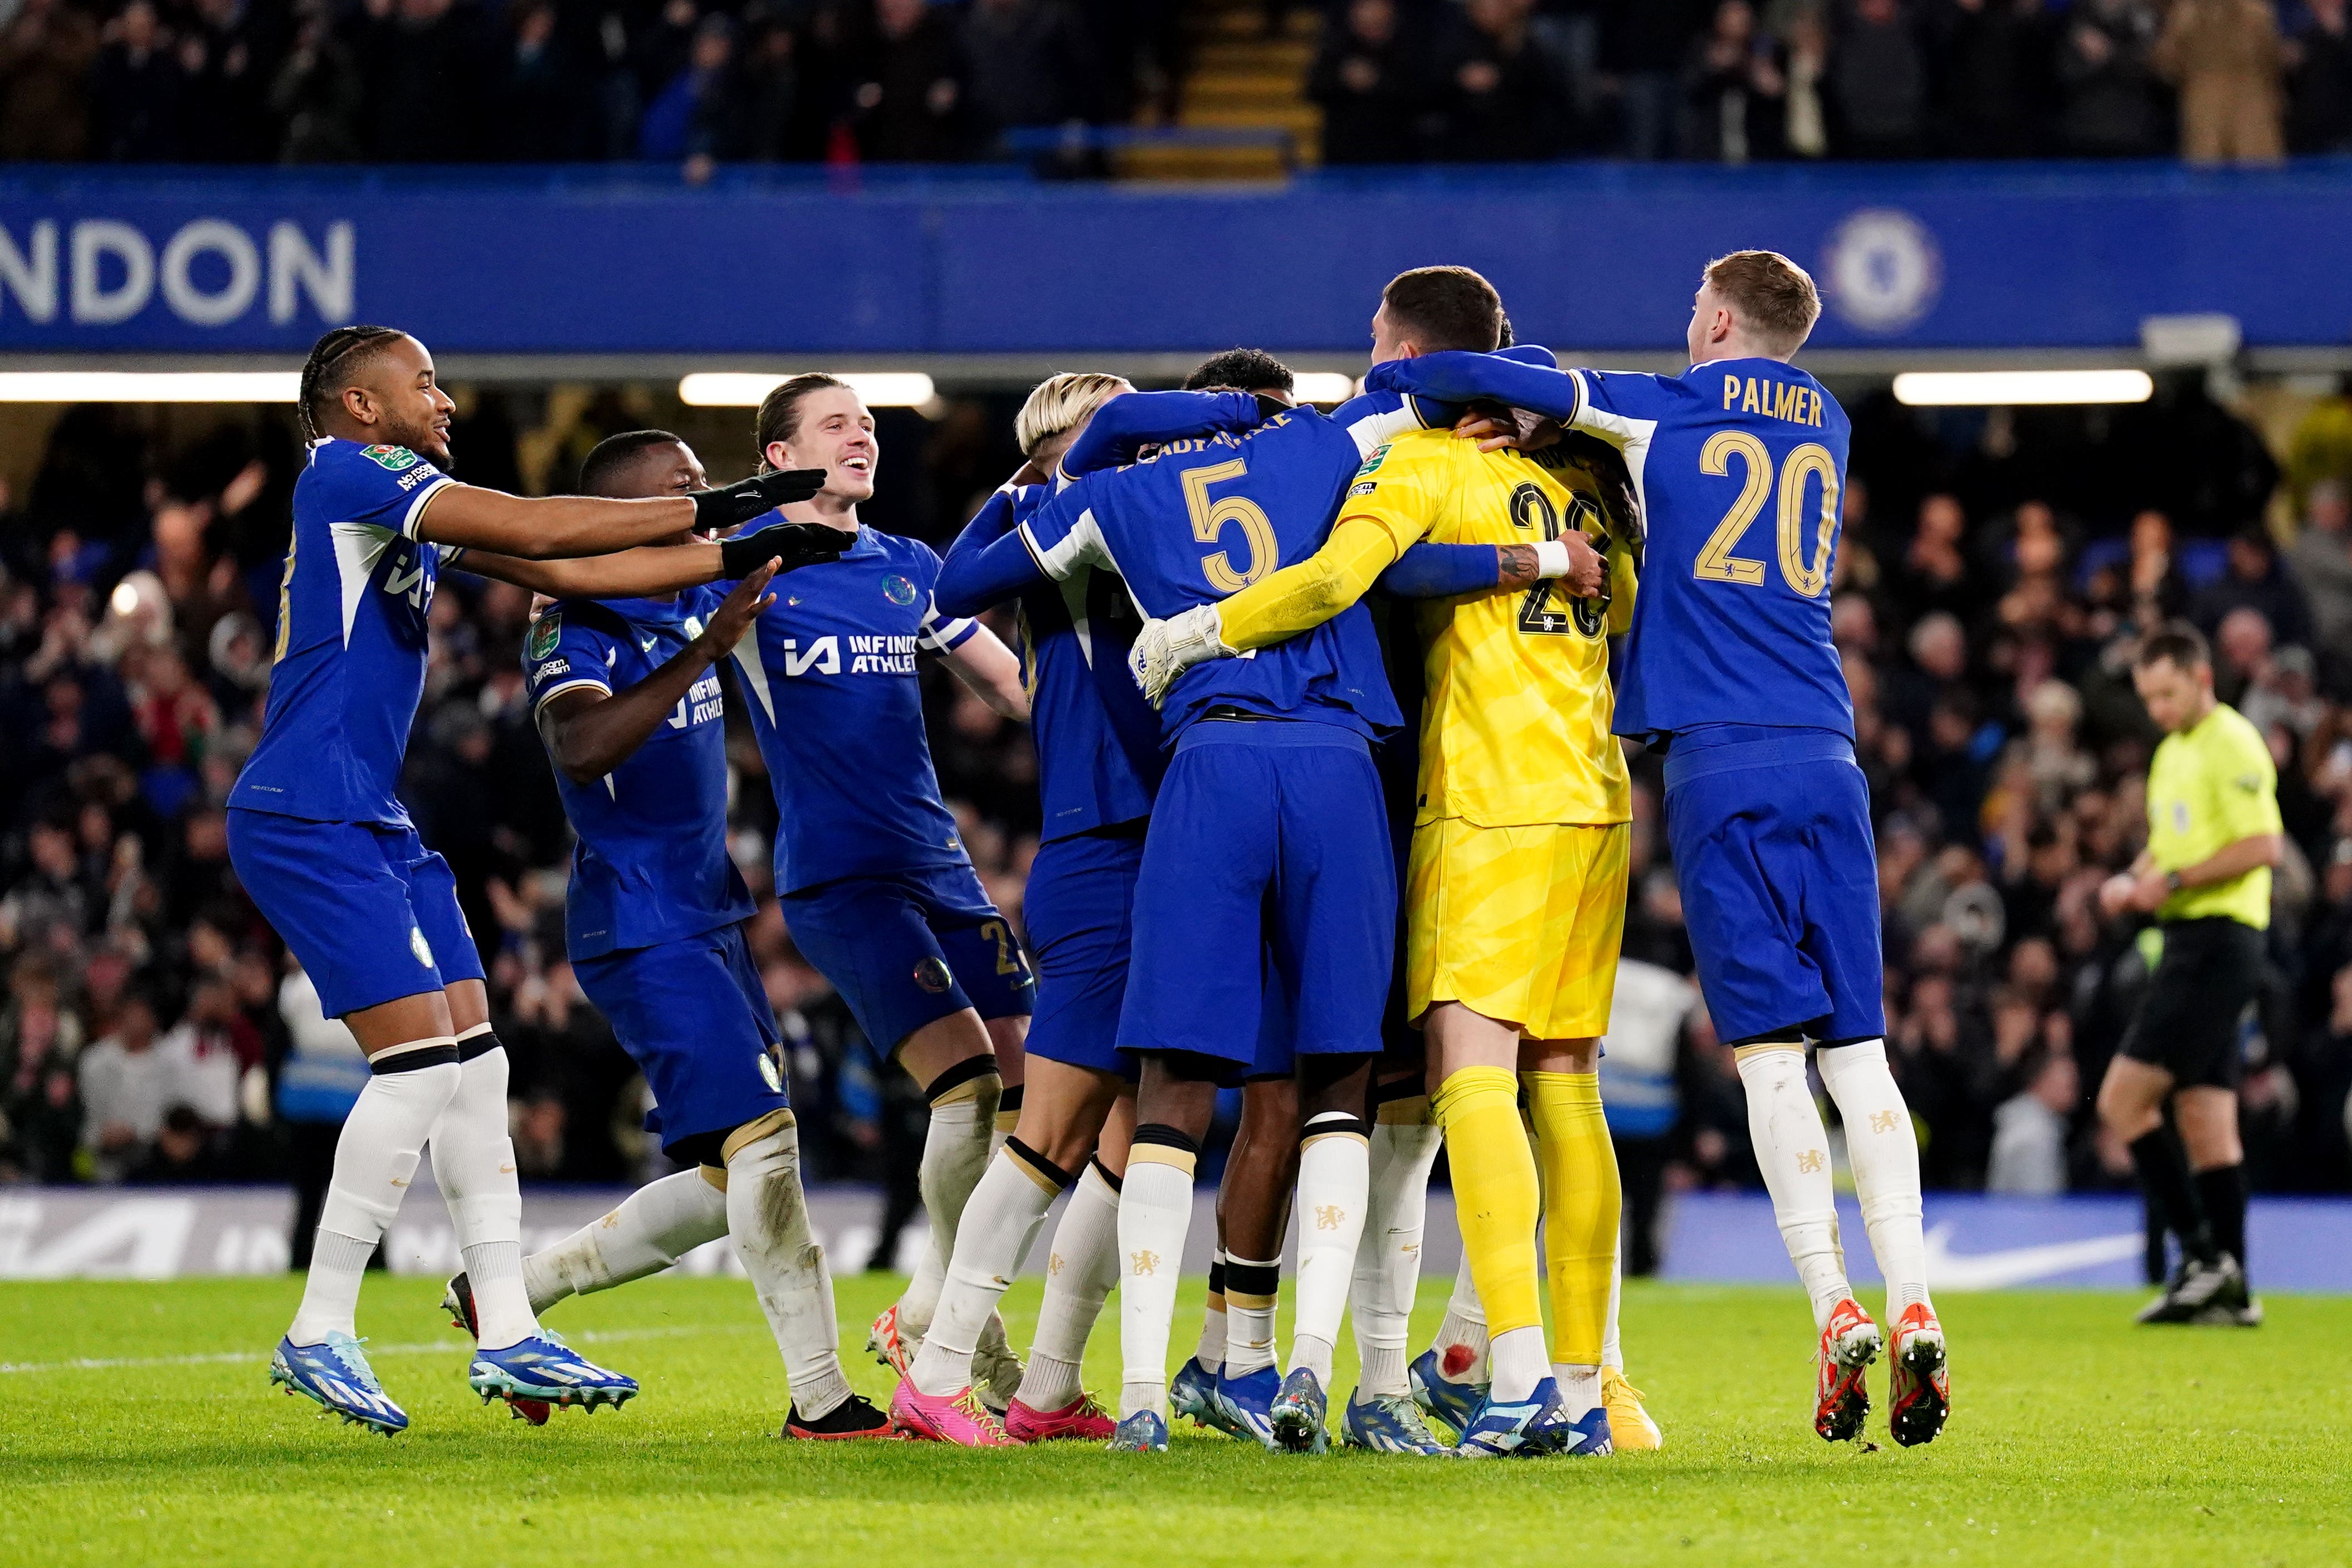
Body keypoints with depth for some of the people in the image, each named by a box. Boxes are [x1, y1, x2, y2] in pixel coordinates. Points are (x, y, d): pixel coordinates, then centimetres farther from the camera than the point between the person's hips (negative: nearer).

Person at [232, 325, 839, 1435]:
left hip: (370, 823, 10)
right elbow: (537, 531, -16)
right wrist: (708, 508, -11)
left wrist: (736, 559, 13)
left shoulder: (416, 509, 19)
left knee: (474, 1065, 7)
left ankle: (505, 1334, 10)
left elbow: (568, 574, 20)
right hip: (309, 818, -10)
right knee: (421, 1061, -14)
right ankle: (319, 1335, -8)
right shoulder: (345, 473, -10)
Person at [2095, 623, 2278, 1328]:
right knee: (2206, 1118, 6)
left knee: (2124, 1100, -13)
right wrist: (2130, 882, 9)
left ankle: (2203, 1254, -11)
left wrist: (2172, 881, -19)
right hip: (2191, 942, 10)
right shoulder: (2172, 752, 20)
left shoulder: (2231, 746, -10)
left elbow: (2263, 846, -19)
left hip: (2217, 942, -10)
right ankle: (2230, 1290, 5)